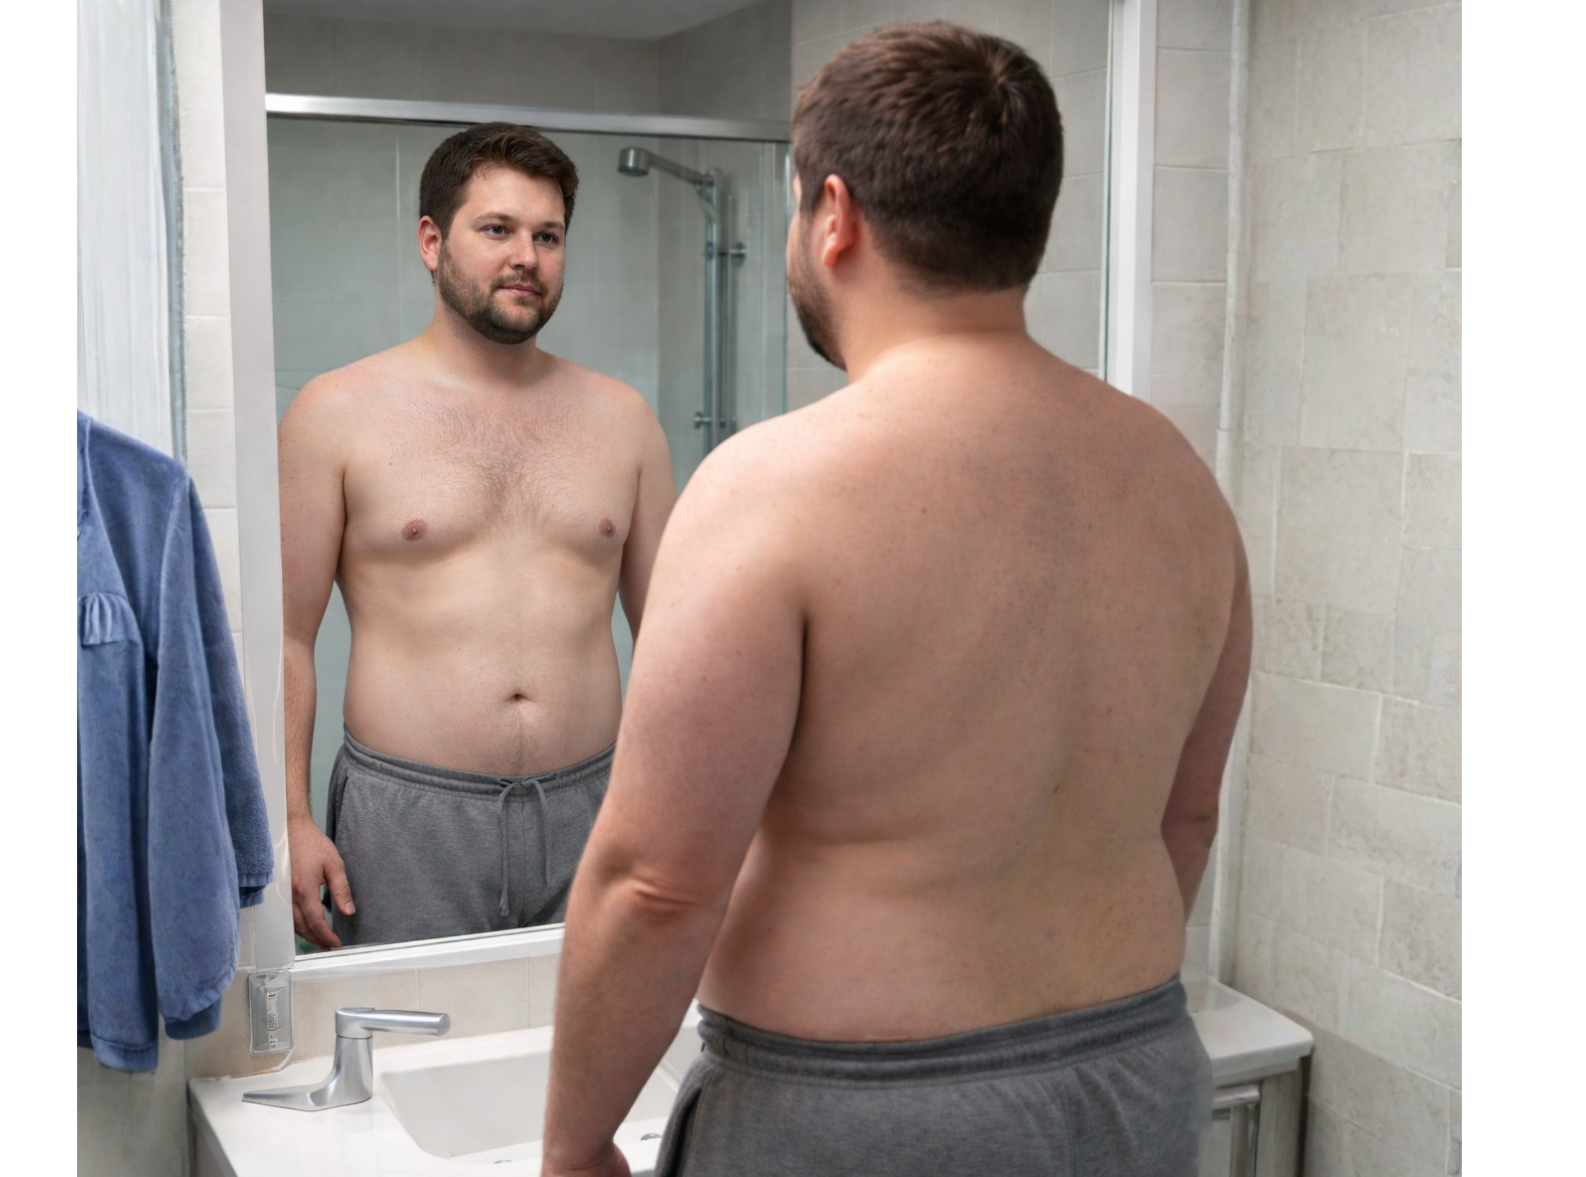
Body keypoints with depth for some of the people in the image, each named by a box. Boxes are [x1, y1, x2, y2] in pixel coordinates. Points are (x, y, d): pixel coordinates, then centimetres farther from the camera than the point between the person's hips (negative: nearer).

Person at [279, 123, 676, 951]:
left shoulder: (620, 417, 10)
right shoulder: (339, 413, 1)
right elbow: (286, 634, 0)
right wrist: (289, 821, -7)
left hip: (589, 813, 3)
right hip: (408, 819, -2)